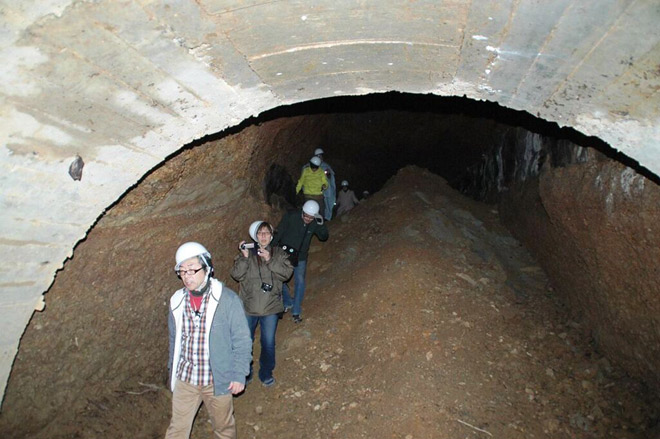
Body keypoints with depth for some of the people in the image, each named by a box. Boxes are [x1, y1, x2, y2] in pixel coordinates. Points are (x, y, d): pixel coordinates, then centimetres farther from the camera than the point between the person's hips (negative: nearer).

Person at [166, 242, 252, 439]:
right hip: (185, 378, 3)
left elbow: (242, 341, -11)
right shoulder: (177, 301, -4)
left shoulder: (228, 300, -18)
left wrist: (239, 374, -11)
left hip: (218, 380, -3)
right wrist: (172, 370, 16)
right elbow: (174, 339, 10)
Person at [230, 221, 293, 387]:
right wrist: (245, 257, -22)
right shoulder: (246, 253, 0)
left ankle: (266, 373, 32)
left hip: (270, 307, 0)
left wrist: (270, 260, -21)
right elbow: (236, 275, -10)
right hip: (248, 306, 0)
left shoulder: (278, 253, 2)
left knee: (268, 343, 10)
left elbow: (287, 273, -11)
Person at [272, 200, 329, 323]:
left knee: (300, 282, -5)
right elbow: (279, 233, -12)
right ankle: (288, 303, 26)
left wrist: (321, 224, -20)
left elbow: (324, 237, -1)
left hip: (300, 257, 1)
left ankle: (296, 312, 5)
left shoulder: (314, 224, -9)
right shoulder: (290, 216, -18)